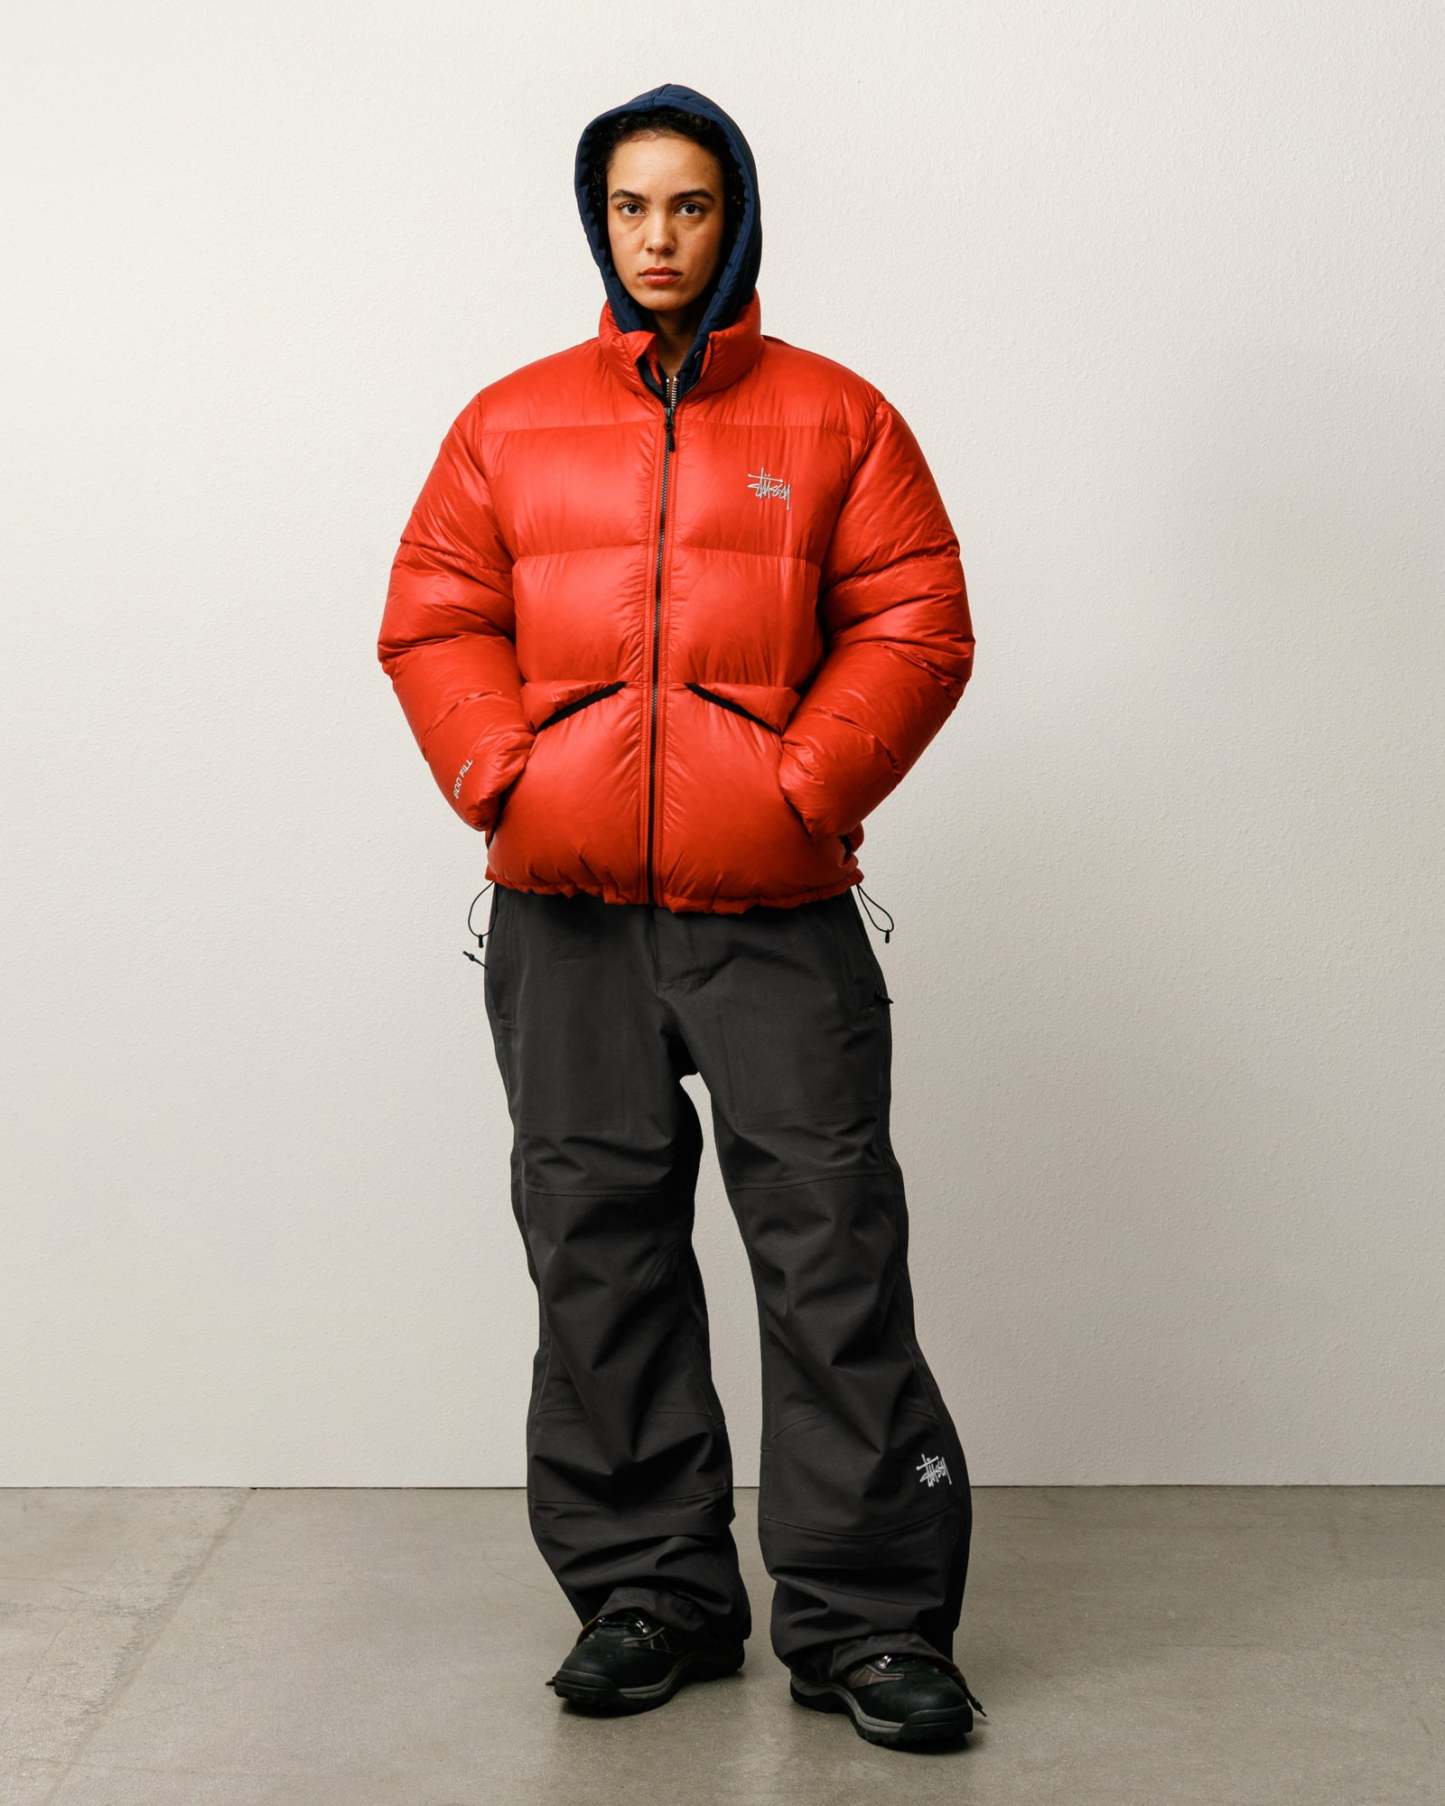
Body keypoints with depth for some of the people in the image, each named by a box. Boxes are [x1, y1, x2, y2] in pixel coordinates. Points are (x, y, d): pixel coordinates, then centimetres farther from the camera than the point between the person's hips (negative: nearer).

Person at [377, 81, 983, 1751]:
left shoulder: (835, 418, 6)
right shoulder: (511, 422, 12)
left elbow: (914, 626, 1)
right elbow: (433, 622, 10)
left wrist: (802, 788, -11)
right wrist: (504, 782, -6)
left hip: (776, 909, -2)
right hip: (563, 917, 3)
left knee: (831, 1244, -3)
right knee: (597, 1247, 8)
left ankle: (864, 1615, 6)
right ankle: (647, 1590, 21)